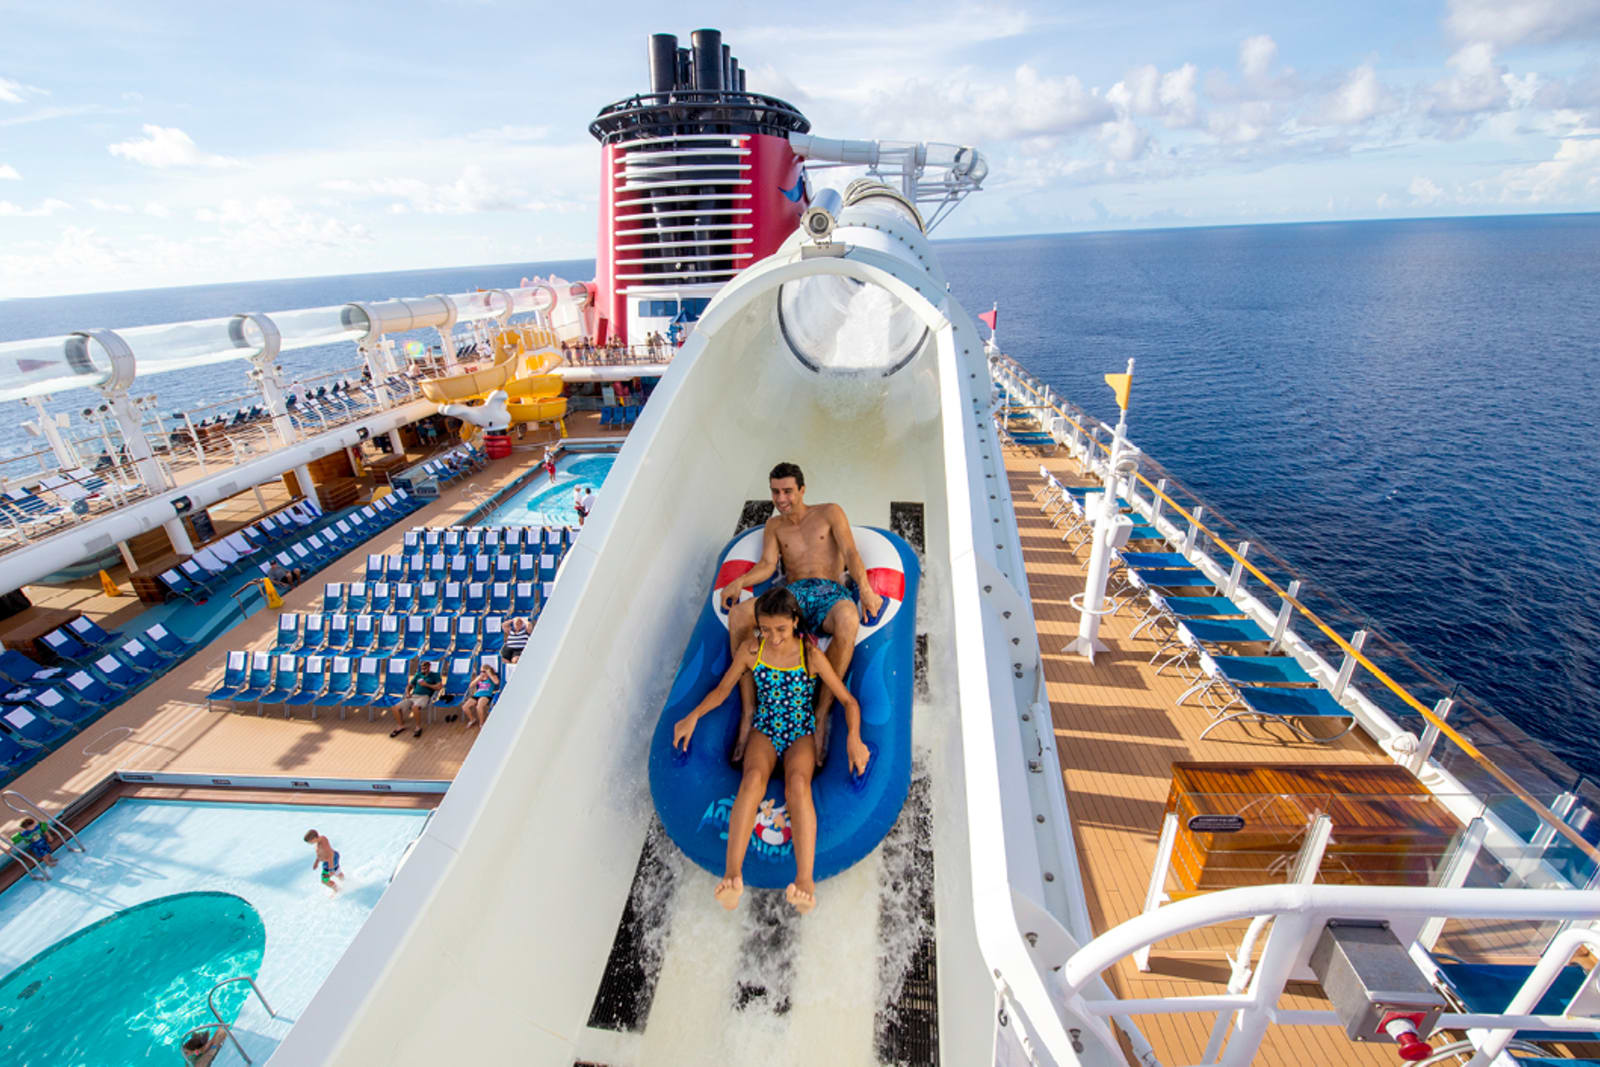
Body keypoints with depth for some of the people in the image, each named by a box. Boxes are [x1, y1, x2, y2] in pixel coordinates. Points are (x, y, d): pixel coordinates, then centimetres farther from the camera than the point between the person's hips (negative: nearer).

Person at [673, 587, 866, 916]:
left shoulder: (811, 655, -7)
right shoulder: (750, 650, -1)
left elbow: (848, 700, -4)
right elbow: (723, 688, 10)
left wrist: (854, 737, -22)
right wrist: (694, 716, -5)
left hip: (801, 734, -1)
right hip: (764, 731, 1)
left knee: (798, 782, -33)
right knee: (754, 777, -31)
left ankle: (805, 879, -44)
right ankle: (732, 872, -42)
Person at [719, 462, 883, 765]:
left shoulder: (830, 513, 14)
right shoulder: (774, 526, 23)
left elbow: (851, 553, 1)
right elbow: (767, 564, 9)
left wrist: (865, 589, -18)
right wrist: (739, 581, -13)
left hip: (830, 593, -2)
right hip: (791, 594, 3)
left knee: (848, 620, -41)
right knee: (737, 614, -28)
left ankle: (822, 714, -30)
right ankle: (749, 711, -26)